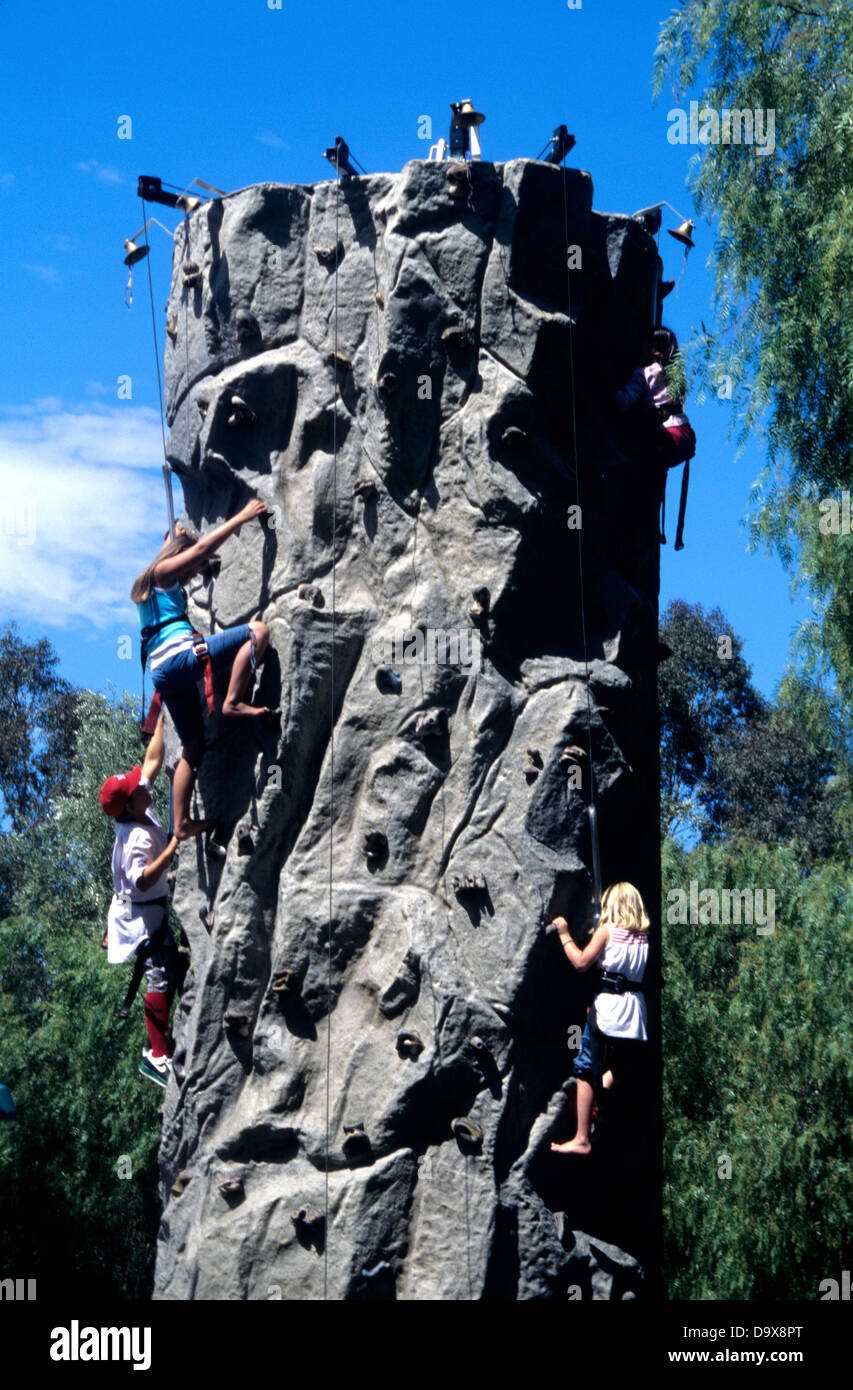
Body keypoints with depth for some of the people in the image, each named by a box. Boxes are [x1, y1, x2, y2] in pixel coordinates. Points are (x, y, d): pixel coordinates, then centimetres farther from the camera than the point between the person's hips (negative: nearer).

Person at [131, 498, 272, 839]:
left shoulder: (148, 584, 28)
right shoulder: (163, 572, 4)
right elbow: (202, 547, -3)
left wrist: (174, 537, 58)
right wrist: (243, 517, 1)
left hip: (163, 673, 9)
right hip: (180, 656, -9)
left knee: (192, 747, 13)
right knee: (257, 630, -13)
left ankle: (182, 824, 11)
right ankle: (233, 701, -22)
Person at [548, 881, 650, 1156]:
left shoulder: (606, 929, -5)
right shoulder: (644, 935, 9)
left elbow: (581, 962, -9)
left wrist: (564, 934, 3)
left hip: (607, 1006, -5)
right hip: (636, 1007, 5)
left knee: (586, 1072, 0)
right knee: (617, 1074, 17)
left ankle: (582, 1139, -3)